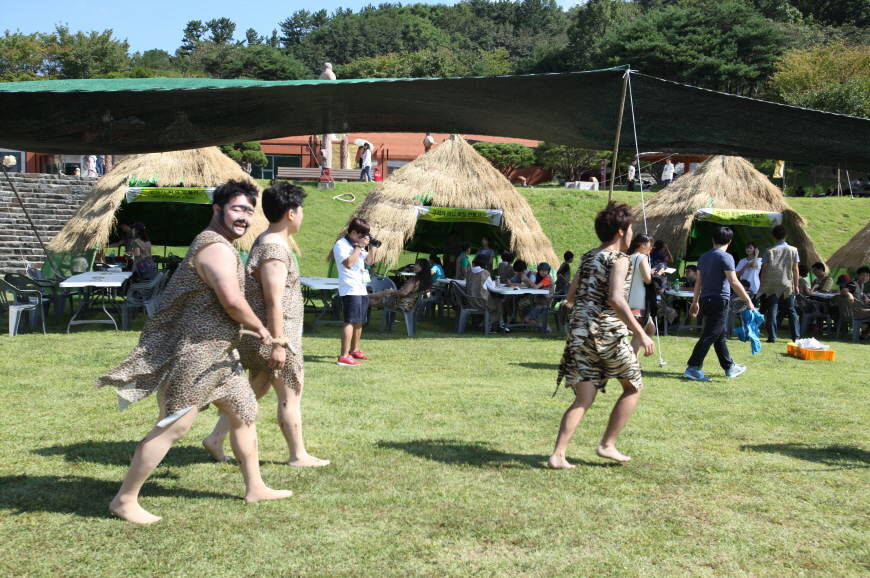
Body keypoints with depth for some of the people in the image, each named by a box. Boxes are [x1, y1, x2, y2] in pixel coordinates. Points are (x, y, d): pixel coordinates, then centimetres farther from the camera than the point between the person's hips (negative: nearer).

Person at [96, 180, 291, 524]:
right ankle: (125, 500, 3)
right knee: (173, 427, -7)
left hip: (216, 354, 11)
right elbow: (232, 301, -26)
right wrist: (261, 330, -11)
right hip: (196, 352, -11)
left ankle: (255, 488, 28)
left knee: (244, 412, 16)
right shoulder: (217, 247, -18)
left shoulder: (218, 245, 17)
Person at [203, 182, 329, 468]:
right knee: (290, 394, 2)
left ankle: (216, 438, 19)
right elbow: (274, 303, -24)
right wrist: (278, 344, -23)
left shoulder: (265, 242, 12)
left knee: (256, 388, 18)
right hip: (271, 335, -10)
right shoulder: (275, 252, -21)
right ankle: (298, 455, 13)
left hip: (258, 336, 10)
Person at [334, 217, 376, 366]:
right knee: (350, 321, -15)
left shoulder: (358, 244, 18)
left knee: (359, 321, 16)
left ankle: (354, 350, 29)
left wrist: (371, 246, 8)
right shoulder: (341, 244, -10)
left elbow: (369, 261, 21)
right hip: (350, 289, -10)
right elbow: (349, 263, -23)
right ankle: (344, 357, -18)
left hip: (362, 289, 10)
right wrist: (359, 246, -18)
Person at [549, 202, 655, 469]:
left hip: (578, 333, 7)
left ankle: (558, 455, -4)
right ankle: (607, 444, 13)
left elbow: (570, 299, 21)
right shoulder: (619, 259, -8)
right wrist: (642, 335, -22)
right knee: (633, 387, 15)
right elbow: (616, 300, -23)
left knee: (583, 399, 8)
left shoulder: (587, 257, 15)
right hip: (608, 333, -7)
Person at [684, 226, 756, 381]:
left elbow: (698, 282, 15)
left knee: (721, 335, 17)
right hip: (719, 300, -8)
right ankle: (693, 367, -13)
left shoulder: (704, 257, 11)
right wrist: (748, 301, -15)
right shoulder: (725, 257, -12)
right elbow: (734, 282, -18)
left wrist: (695, 302, 20)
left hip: (706, 299, 8)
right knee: (709, 336, -8)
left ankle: (729, 367, 26)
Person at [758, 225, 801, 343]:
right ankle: (796, 336, 9)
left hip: (772, 285, -1)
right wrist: (796, 285, 9)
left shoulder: (769, 251, -1)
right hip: (787, 285, 1)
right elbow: (795, 269, 1)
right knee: (791, 311, 10)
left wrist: (762, 285, 6)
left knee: (772, 311, -1)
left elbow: (764, 269, -2)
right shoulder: (793, 250, 2)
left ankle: (772, 337, -5)